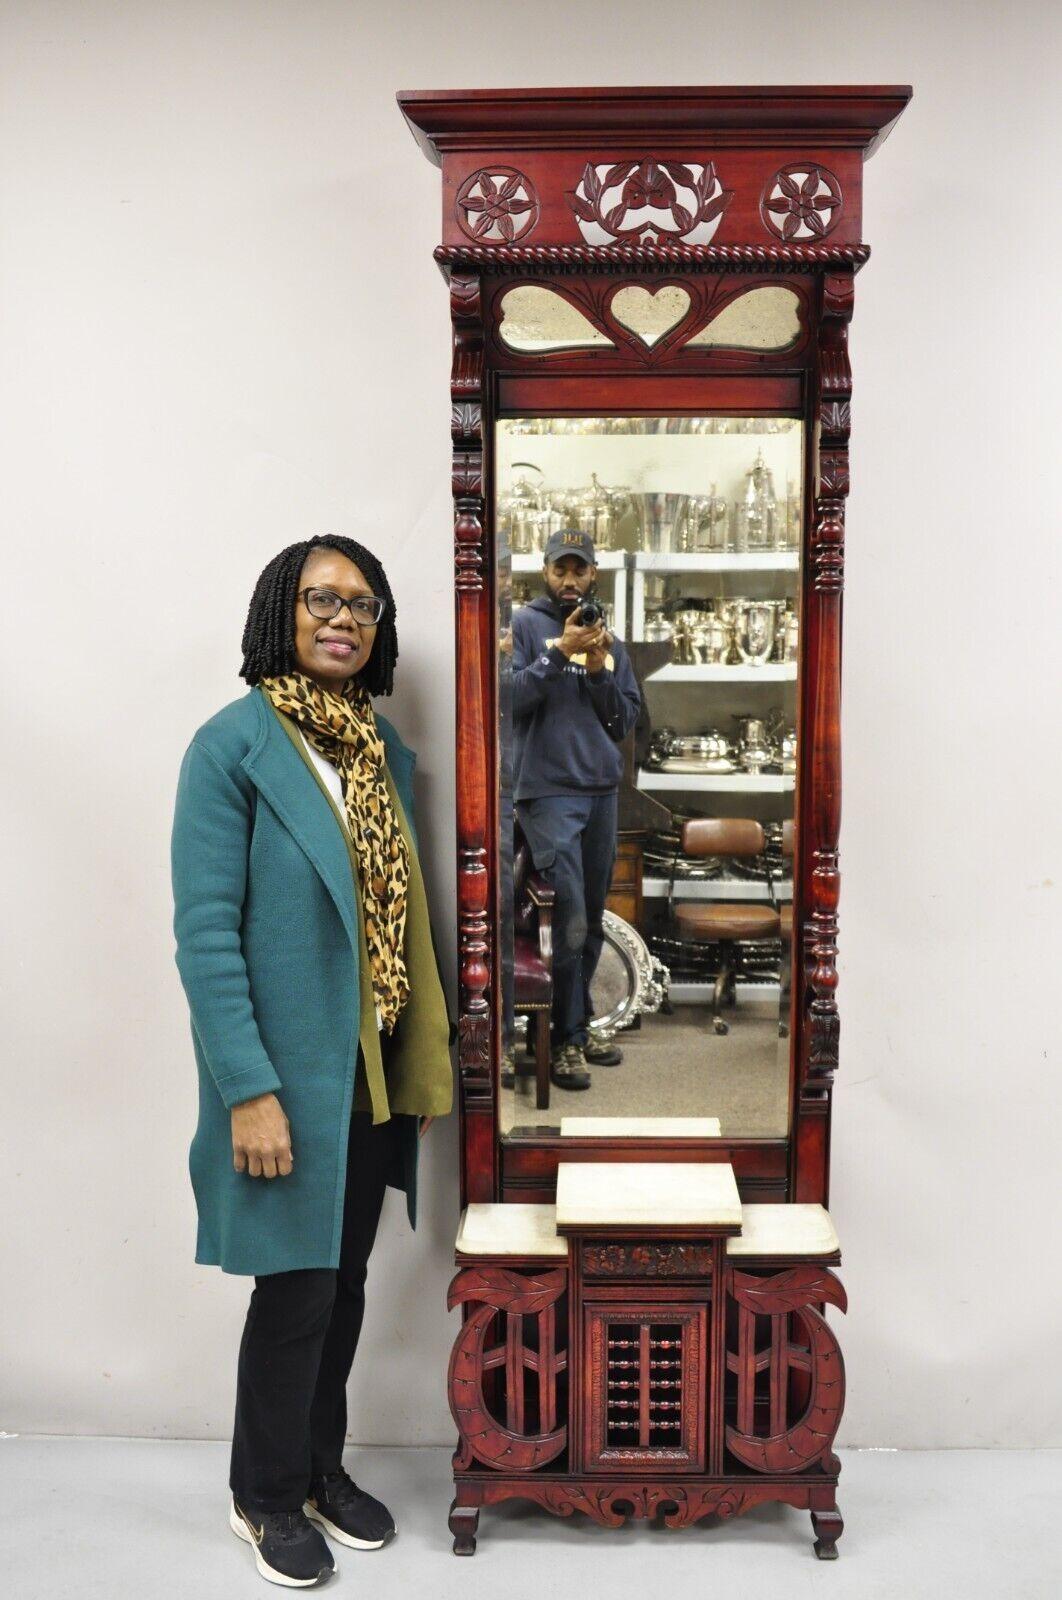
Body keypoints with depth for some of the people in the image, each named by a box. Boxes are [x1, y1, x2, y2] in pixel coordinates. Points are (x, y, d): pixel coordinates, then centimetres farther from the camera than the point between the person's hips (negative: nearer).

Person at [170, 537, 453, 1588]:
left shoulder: (385, 750, 7)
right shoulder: (231, 744, -12)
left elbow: (404, 917, 10)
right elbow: (204, 931, -16)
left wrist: (427, 1063, 9)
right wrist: (248, 1089, -19)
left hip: (374, 1071, 6)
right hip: (288, 1070, -6)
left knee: (344, 1281, 19)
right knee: (296, 1292, 8)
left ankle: (321, 1468, 40)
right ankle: (266, 1498, 33)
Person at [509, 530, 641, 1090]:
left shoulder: (610, 641, 15)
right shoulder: (523, 625, 1)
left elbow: (626, 720, 10)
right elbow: (510, 698, -11)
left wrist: (599, 671, -5)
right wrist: (560, 653, -17)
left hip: (603, 791, 5)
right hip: (547, 792, -5)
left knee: (592, 924, 10)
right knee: (571, 922, -9)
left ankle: (577, 1027, 22)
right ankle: (566, 1040, 3)